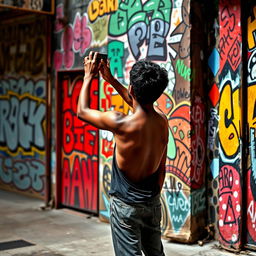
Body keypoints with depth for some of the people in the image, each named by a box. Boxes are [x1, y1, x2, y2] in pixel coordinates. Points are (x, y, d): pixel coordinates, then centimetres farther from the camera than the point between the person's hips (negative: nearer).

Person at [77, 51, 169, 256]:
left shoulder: (121, 123, -26)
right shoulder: (161, 120, -6)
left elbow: (82, 111, -8)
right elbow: (142, 105, 18)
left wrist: (89, 76, 4)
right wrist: (111, 80, 23)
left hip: (126, 205, -6)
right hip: (153, 201, 6)